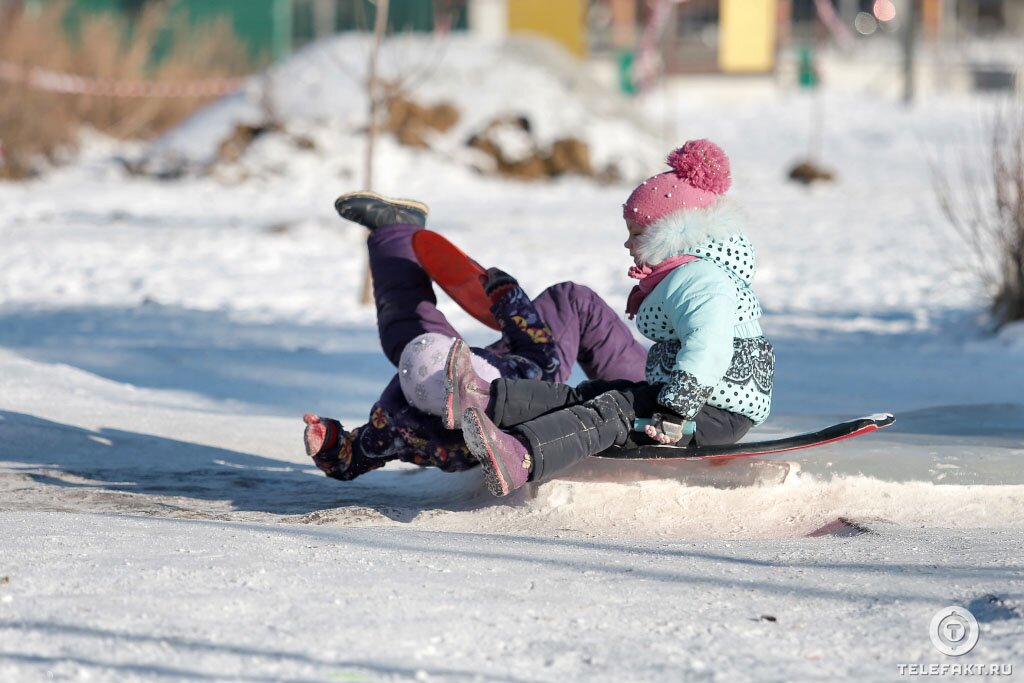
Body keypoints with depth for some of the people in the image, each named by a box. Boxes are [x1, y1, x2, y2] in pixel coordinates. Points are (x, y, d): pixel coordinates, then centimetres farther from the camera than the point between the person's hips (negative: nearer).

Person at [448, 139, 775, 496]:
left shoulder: (695, 279, -17)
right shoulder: (692, 274, 21)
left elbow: (709, 348, -32)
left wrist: (673, 415, -35)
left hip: (714, 416, -11)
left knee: (611, 413, -28)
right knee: (585, 396, -2)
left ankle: (520, 460, -50)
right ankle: (484, 399, -18)